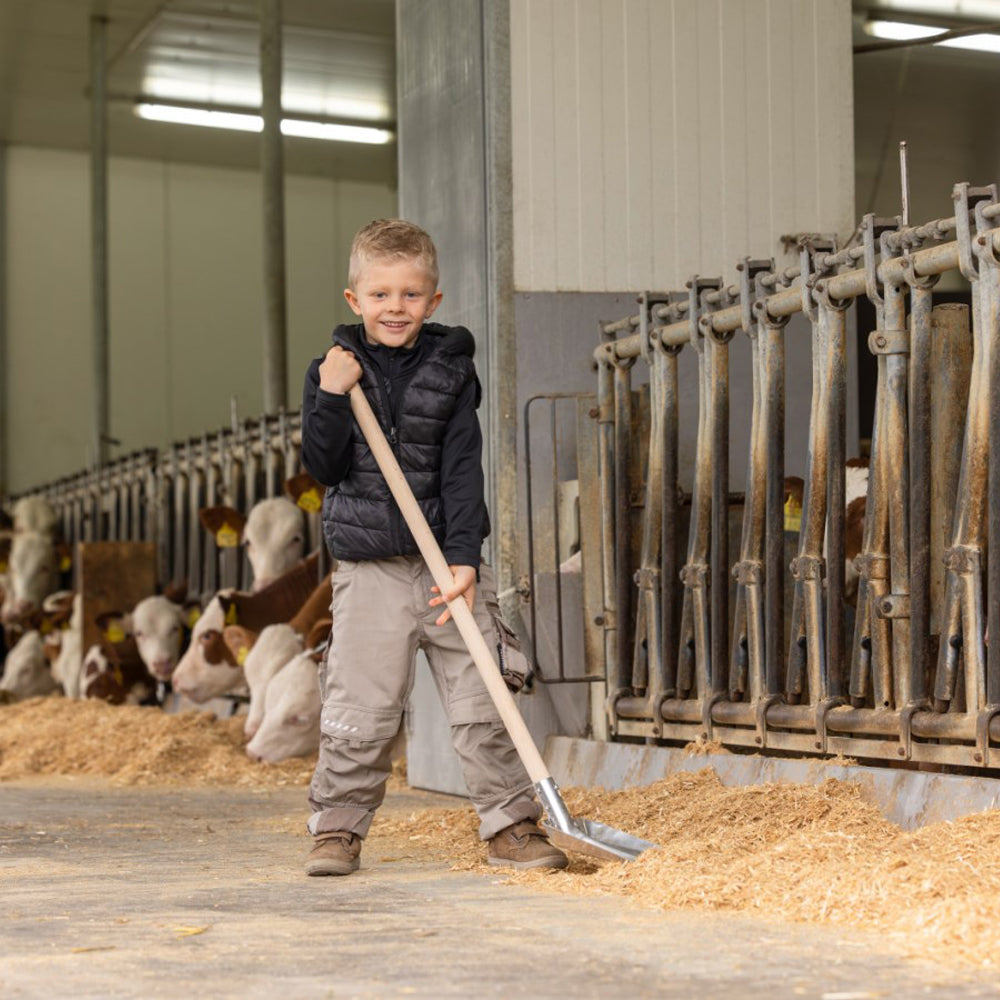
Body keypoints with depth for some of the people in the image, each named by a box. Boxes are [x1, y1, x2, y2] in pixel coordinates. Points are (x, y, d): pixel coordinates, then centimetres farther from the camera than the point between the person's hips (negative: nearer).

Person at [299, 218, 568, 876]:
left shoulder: (451, 372, 2)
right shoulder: (335, 368, 3)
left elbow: (462, 472, -3)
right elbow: (324, 469, -2)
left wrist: (464, 558, -12)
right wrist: (332, 399, -16)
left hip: (448, 564, 1)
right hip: (371, 568, 0)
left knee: (481, 703, 1)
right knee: (360, 711, 0)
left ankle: (510, 823, 12)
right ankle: (338, 827, 14)